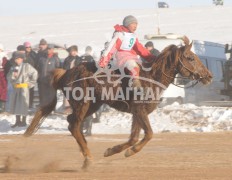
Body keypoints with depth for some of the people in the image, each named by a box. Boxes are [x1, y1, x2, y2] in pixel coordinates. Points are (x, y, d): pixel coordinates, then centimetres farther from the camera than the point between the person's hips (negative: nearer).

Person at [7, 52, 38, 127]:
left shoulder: (26, 66, -7)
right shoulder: (13, 68, 9)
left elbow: (34, 73, -3)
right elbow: (9, 78, 6)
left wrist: (31, 83, -1)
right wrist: (13, 75, -15)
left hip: (24, 88, -6)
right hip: (16, 88, 6)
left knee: (23, 104, -3)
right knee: (15, 104, 8)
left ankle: (23, 121, 6)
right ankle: (18, 121, 18)